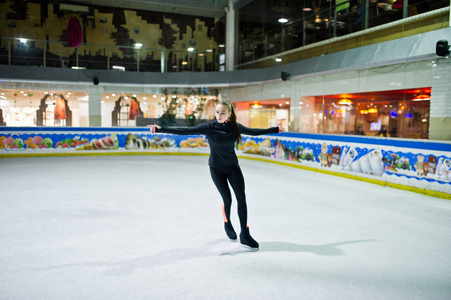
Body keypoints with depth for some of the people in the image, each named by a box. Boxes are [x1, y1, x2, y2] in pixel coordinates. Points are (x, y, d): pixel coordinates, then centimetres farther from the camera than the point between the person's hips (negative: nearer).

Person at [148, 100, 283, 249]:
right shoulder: (209, 127, -14)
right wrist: (160, 129, -25)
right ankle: (227, 224, 31)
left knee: (241, 198, -4)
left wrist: (275, 129, 15)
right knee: (227, 199, -1)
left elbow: (253, 131, 9)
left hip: (233, 166, 2)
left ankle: (245, 234, 5)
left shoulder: (235, 127, -6)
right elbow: (184, 131, -18)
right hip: (216, 168, -2)